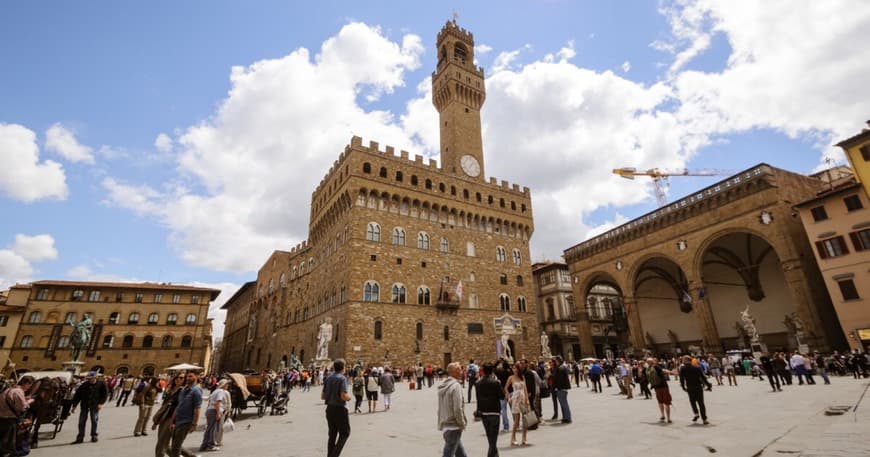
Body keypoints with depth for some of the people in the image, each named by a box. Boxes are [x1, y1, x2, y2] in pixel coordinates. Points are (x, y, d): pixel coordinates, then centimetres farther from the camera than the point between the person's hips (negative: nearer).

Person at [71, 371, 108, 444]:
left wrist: (100, 403, -9)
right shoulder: (84, 385, 3)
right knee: (82, 421, 1)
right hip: (84, 406, 2)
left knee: (94, 421, 1)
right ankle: (80, 437, 12)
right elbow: (77, 395, 9)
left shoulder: (101, 384, -2)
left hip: (95, 406, -2)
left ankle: (94, 436, 14)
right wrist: (74, 406, 4)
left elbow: (105, 394, 0)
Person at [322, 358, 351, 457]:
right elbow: (344, 396, -24)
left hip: (329, 408, 7)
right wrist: (349, 397, -3)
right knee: (345, 433, 7)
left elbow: (322, 396, 10)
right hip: (340, 409, -7)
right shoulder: (342, 378, -16)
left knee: (332, 434, 17)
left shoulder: (328, 378, 5)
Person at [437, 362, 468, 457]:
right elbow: (458, 409, -22)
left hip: (444, 425, 9)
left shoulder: (443, 386, 9)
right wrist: (462, 424, -8)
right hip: (453, 427, -9)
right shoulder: (456, 386, -18)